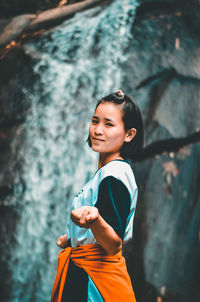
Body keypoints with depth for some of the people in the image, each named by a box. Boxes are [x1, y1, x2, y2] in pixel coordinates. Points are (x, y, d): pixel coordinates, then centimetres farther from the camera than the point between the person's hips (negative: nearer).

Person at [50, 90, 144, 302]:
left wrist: (95, 220, -41)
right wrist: (73, 239, 29)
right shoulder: (107, 170, 9)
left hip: (94, 281, -9)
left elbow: (114, 244, -25)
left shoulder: (114, 175, -20)